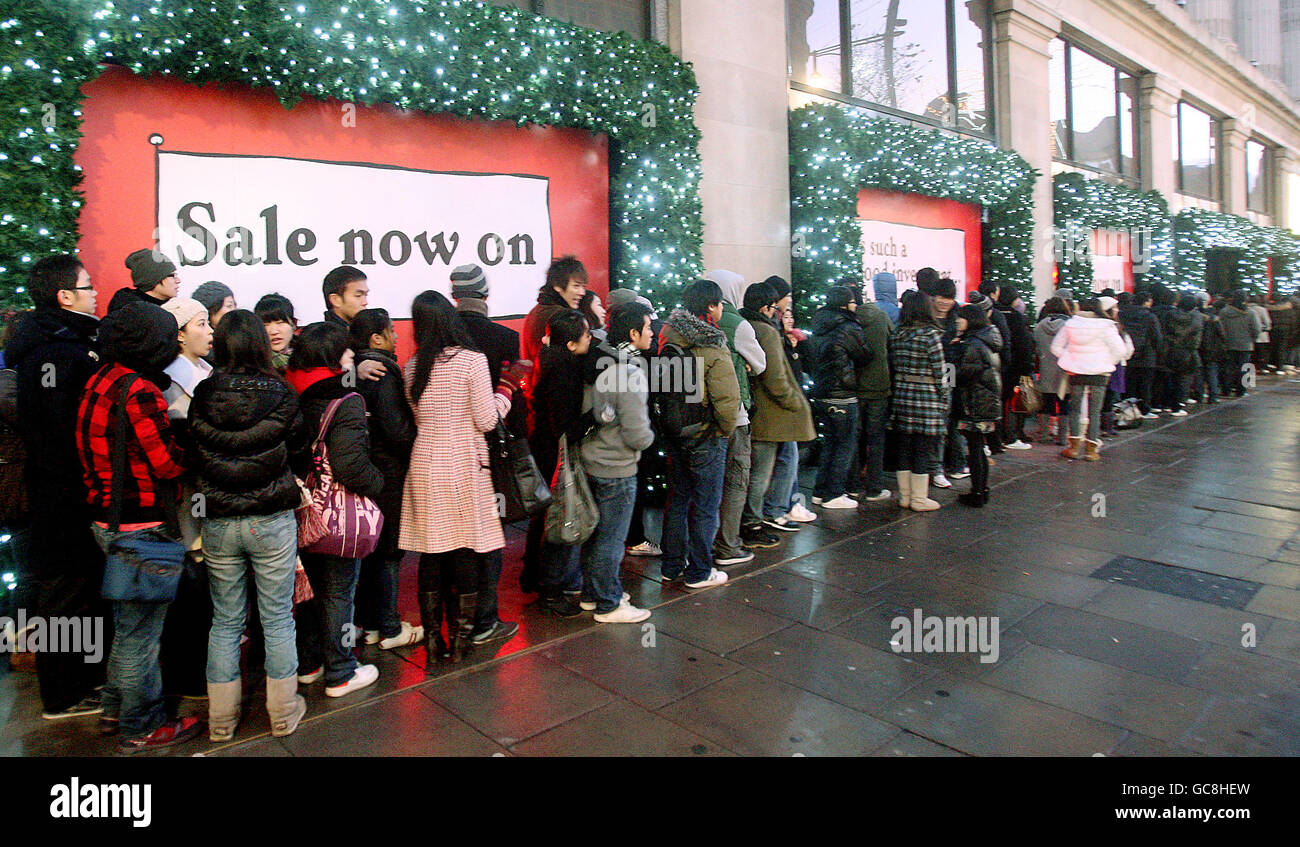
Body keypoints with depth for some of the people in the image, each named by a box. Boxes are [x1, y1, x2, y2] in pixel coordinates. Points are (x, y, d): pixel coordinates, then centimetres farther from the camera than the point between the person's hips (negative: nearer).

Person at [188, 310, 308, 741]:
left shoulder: (201, 398, -7)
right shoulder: (280, 395, -12)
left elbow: (193, 459, 3)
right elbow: (298, 447, 1)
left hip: (217, 524, 2)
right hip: (272, 522, -2)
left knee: (225, 621, 15)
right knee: (277, 619, 11)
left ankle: (221, 719, 27)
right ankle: (283, 712, 23)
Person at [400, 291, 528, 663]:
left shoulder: (412, 367, 3)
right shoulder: (472, 359, -10)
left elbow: (418, 419, 12)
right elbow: (486, 420, -10)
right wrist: (508, 384, -1)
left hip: (424, 465, 4)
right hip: (464, 467, -4)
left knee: (430, 555, 10)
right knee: (468, 552, 8)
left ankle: (433, 640, 18)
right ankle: (461, 639, 16)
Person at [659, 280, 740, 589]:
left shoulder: (669, 336, -2)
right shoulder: (714, 351, -20)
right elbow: (727, 400, -24)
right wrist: (727, 429, -7)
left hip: (672, 433, 6)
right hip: (705, 437, -6)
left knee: (677, 498, 19)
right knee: (706, 505, 8)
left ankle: (671, 566, 29)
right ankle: (699, 572, 19)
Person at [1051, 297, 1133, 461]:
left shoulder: (1070, 324, 0)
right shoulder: (1106, 326, -8)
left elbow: (1056, 347, 6)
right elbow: (1120, 350, -9)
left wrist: (1070, 361, 9)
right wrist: (1107, 364, 4)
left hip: (1076, 373, 2)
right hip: (1098, 373, -2)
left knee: (1075, 409, 12)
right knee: (1094, 412, 5)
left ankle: (1074, 447, 8)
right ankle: (1092, 450, 6)